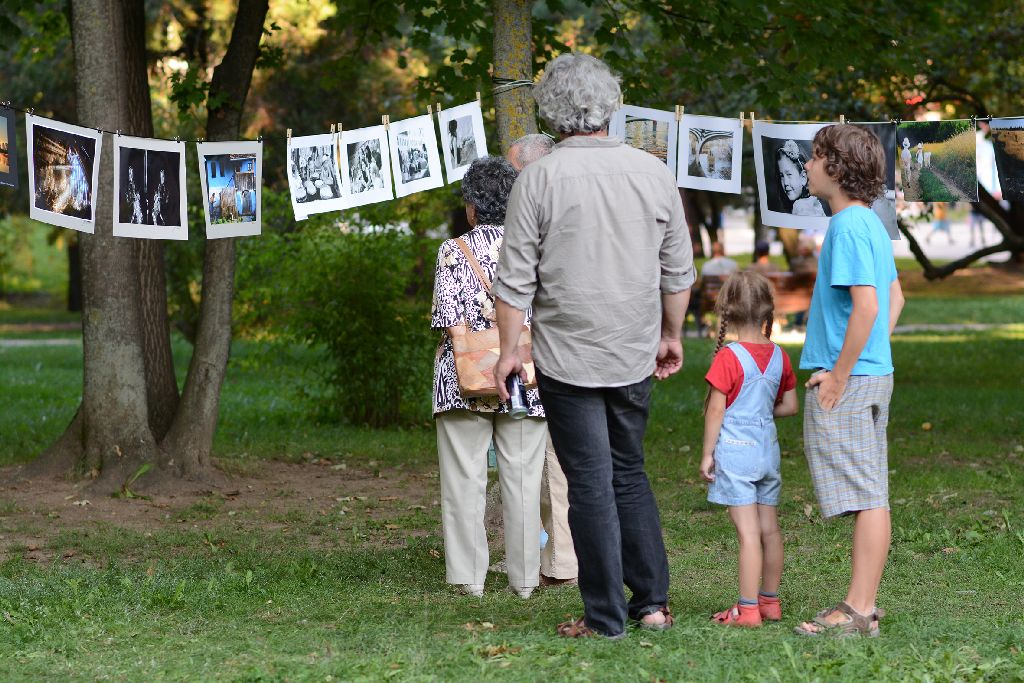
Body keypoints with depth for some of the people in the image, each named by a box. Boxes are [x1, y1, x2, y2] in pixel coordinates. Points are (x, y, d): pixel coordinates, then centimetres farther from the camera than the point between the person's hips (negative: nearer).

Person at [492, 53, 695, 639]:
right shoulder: (653, 172, 0)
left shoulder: (540, 178, -10)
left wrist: (508, 349, 1)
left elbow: (516, 278, -8)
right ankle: (652, 601, 17)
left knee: (591, 485, 2)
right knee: (629, 474, 18)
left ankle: (606, 617, 6)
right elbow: (679, 271, 8)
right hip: (635, 354, 4)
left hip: (567, 357, -4)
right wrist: (671, 336, 20)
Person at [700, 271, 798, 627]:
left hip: (735, 451, -6)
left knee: (748, 531, -7)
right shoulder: (779, 356, 4)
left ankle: (747, 609, -6)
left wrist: (707, 454, -5)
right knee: (769, 528, 13)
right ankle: (770, 601, 22)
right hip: (767, 450, 6)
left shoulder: (728, 358, -14)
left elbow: (715, 410, -13)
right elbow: (790, 406, 12)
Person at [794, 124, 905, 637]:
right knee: (871, 497, 11)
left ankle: (857, 613, -5)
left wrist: (837, 378, -19)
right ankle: (862, 607, 17)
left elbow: (866, 306, -24)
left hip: (847, 382, -10)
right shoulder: (872, 224, 14)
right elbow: (895, 298, 24)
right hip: (874, 372, 10)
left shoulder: (848, 226, -16)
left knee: (865, 498, -7)